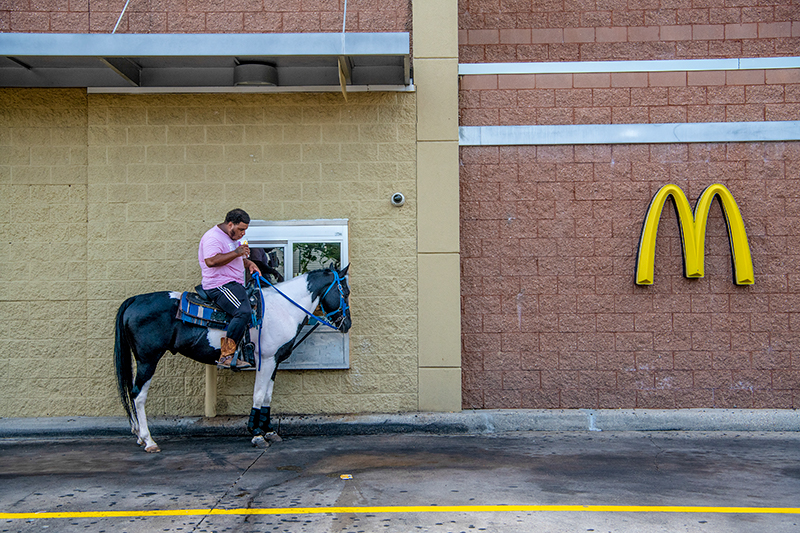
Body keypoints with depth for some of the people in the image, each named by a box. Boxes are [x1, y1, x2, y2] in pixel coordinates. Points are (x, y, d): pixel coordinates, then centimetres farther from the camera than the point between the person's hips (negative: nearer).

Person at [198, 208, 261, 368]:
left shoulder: (233, 238, 22)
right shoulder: (213, 237, -11)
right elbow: (211, 261, -27)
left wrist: (249, 263, 13)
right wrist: (236, 253, -22)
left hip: (234, 284, 11)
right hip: (220, 286, -11)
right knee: (243, 312, -28)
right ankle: (226, 356, -27)